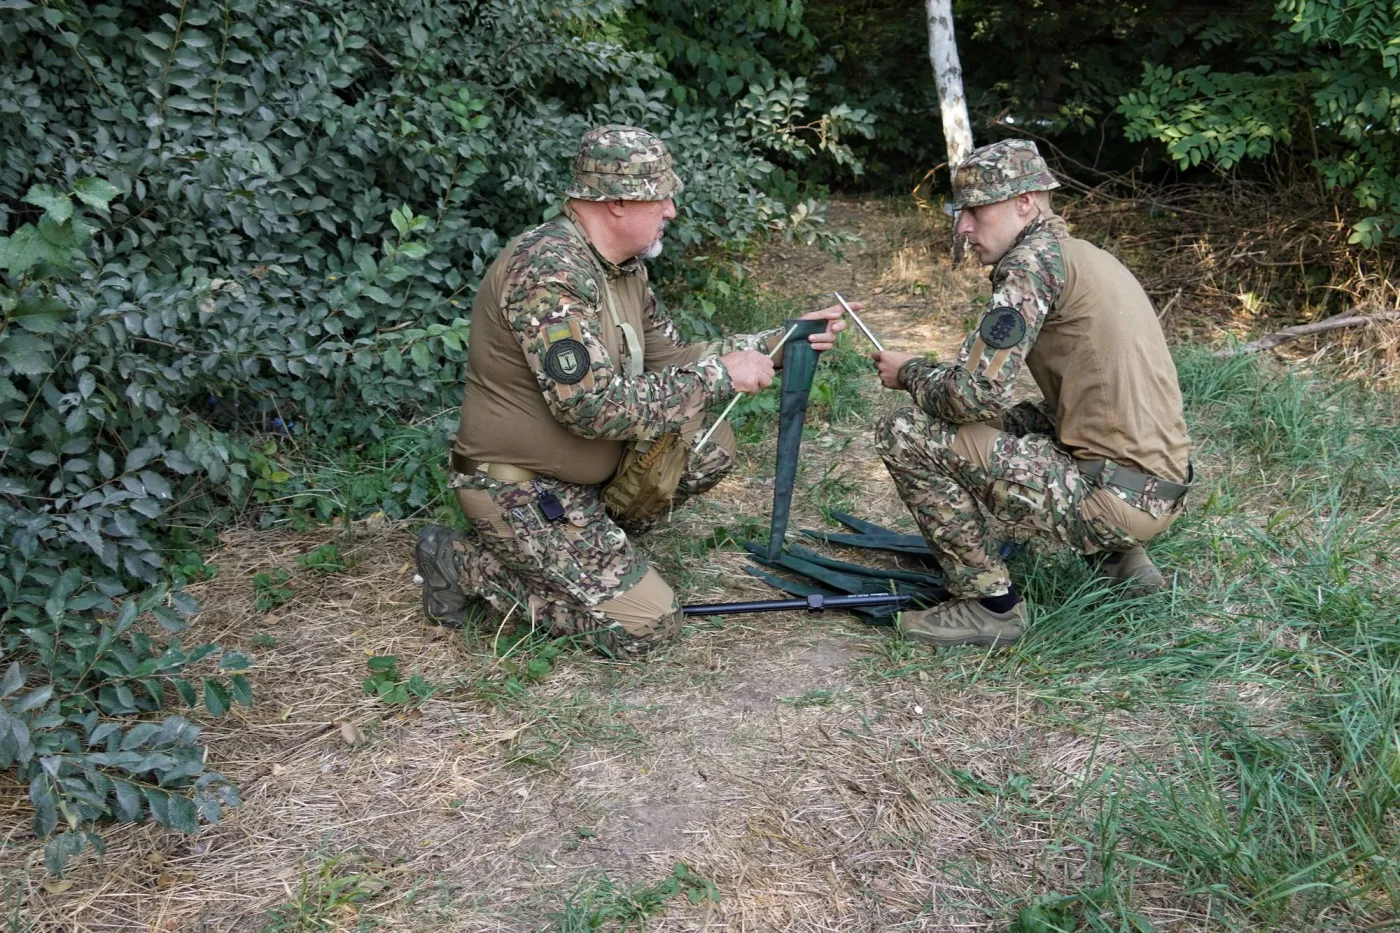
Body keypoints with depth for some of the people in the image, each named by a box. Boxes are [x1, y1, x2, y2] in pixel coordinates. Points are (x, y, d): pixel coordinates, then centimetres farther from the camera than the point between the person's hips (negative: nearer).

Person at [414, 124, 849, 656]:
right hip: (519, 488, -9)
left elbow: (670, 358, 10)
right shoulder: (549, 272, -27)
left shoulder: (621, 264, 4)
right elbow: (596, 408, -31)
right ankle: (463, 563, 1)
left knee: (709, 446, 2)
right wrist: (718, 374, -24)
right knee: (647, 625, -9)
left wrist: (782, 342, 3)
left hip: (580, 469, 9)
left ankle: (590, 533, 9)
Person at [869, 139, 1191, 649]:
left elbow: (976, 394, -19)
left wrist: (909, 372, 2)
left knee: (904, 435, -9)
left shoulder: (1036, 258, -10)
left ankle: (989, 602, 0)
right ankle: (1119, 559, 20)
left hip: (1115, 496, -10)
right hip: (1159, 488, 10)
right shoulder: (1085, 256, 18)